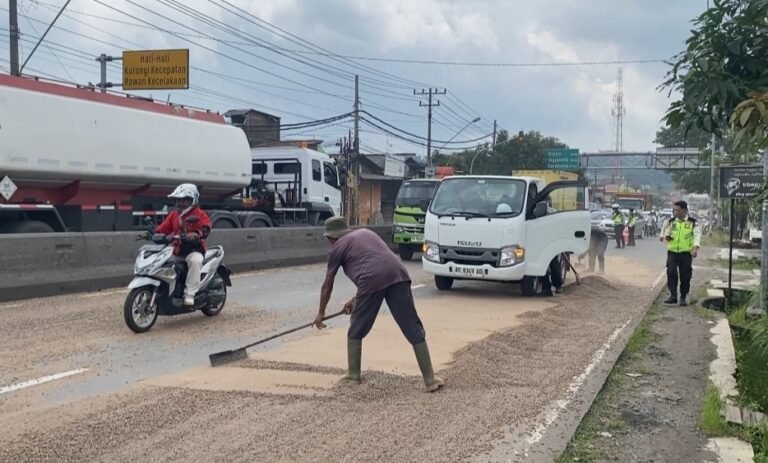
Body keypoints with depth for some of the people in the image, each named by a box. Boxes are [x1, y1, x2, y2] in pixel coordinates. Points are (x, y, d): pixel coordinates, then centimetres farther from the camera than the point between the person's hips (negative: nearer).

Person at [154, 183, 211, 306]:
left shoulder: (199, 214, 0)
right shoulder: (173, 215, 18)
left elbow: (206, 229, -16)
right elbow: (163, 228, 12)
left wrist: (196, 235, -36)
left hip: (194, 250, -7)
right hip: (177, 251, 7)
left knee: (195, 261, -38)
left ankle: (190, 294, -38)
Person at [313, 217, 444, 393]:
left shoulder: (338, 247, 19)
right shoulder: (365, 232, 36)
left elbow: (327, 286, 24)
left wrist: (321, 313, 37)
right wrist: (357, 299, 48)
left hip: (373, 281, -4)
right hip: (398, 275, 4)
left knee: (356, 330, 18)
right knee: (413, 329, 5)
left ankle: (353, 374, 27)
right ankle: (430, 379, 4)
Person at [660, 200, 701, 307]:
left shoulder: (692, 223, 1)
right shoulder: (671, 222, 10)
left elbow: (697, 235, -7)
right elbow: (666, 232, 21)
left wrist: (695, 248, -22)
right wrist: (666, 236, -4)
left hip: (686, 253, -2)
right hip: (672, 252, 2)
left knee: (685, 276, 2)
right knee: (671, 273, -11)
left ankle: (683, 297, 15)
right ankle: (673, 295, -1)